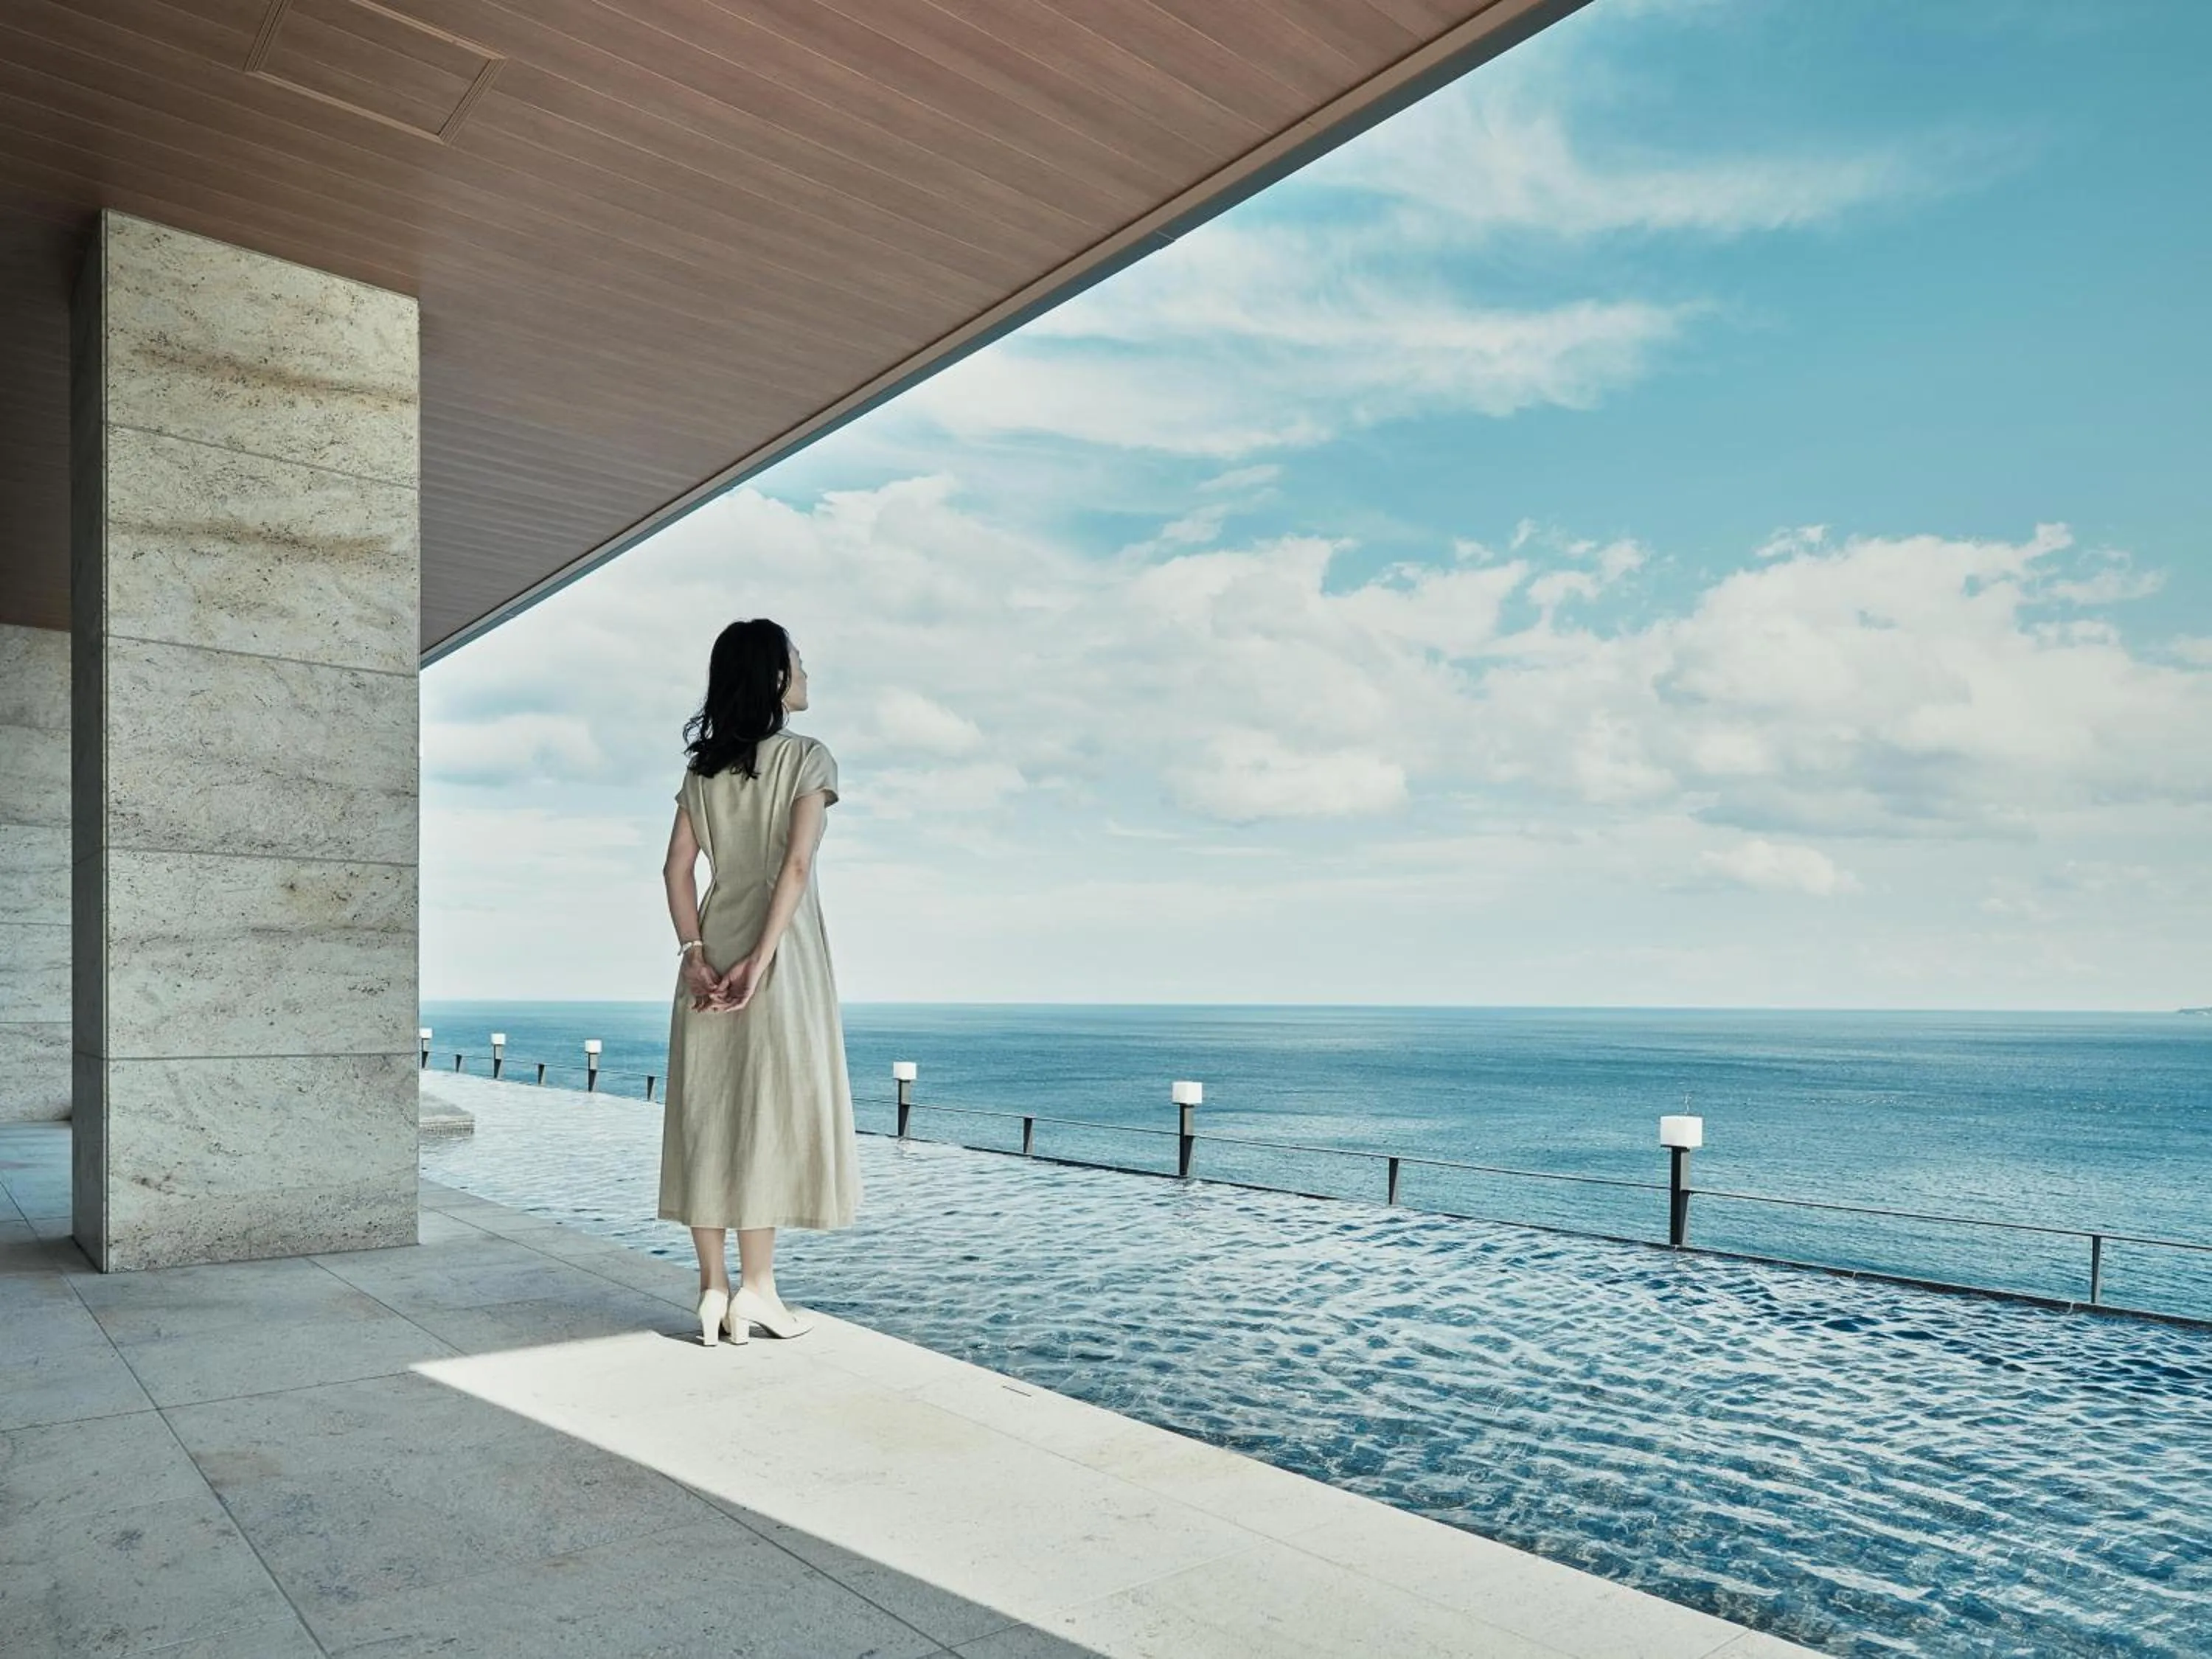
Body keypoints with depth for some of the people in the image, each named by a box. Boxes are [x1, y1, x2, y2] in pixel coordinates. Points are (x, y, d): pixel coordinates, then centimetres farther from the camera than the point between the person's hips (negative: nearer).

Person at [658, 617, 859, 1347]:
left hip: (712, 952, 5)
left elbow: (678, 867, 3)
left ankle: (713, 1286, 12)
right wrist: (762, 960, -18)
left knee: (709, 1111, 7)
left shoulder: (704, 767, 11)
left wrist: (694, 954, -3)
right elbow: (795, 865, -16)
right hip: (782, 951, -5)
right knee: (770, 1110, 1)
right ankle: (755, 1287, 5)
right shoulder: (807, 756, -5)